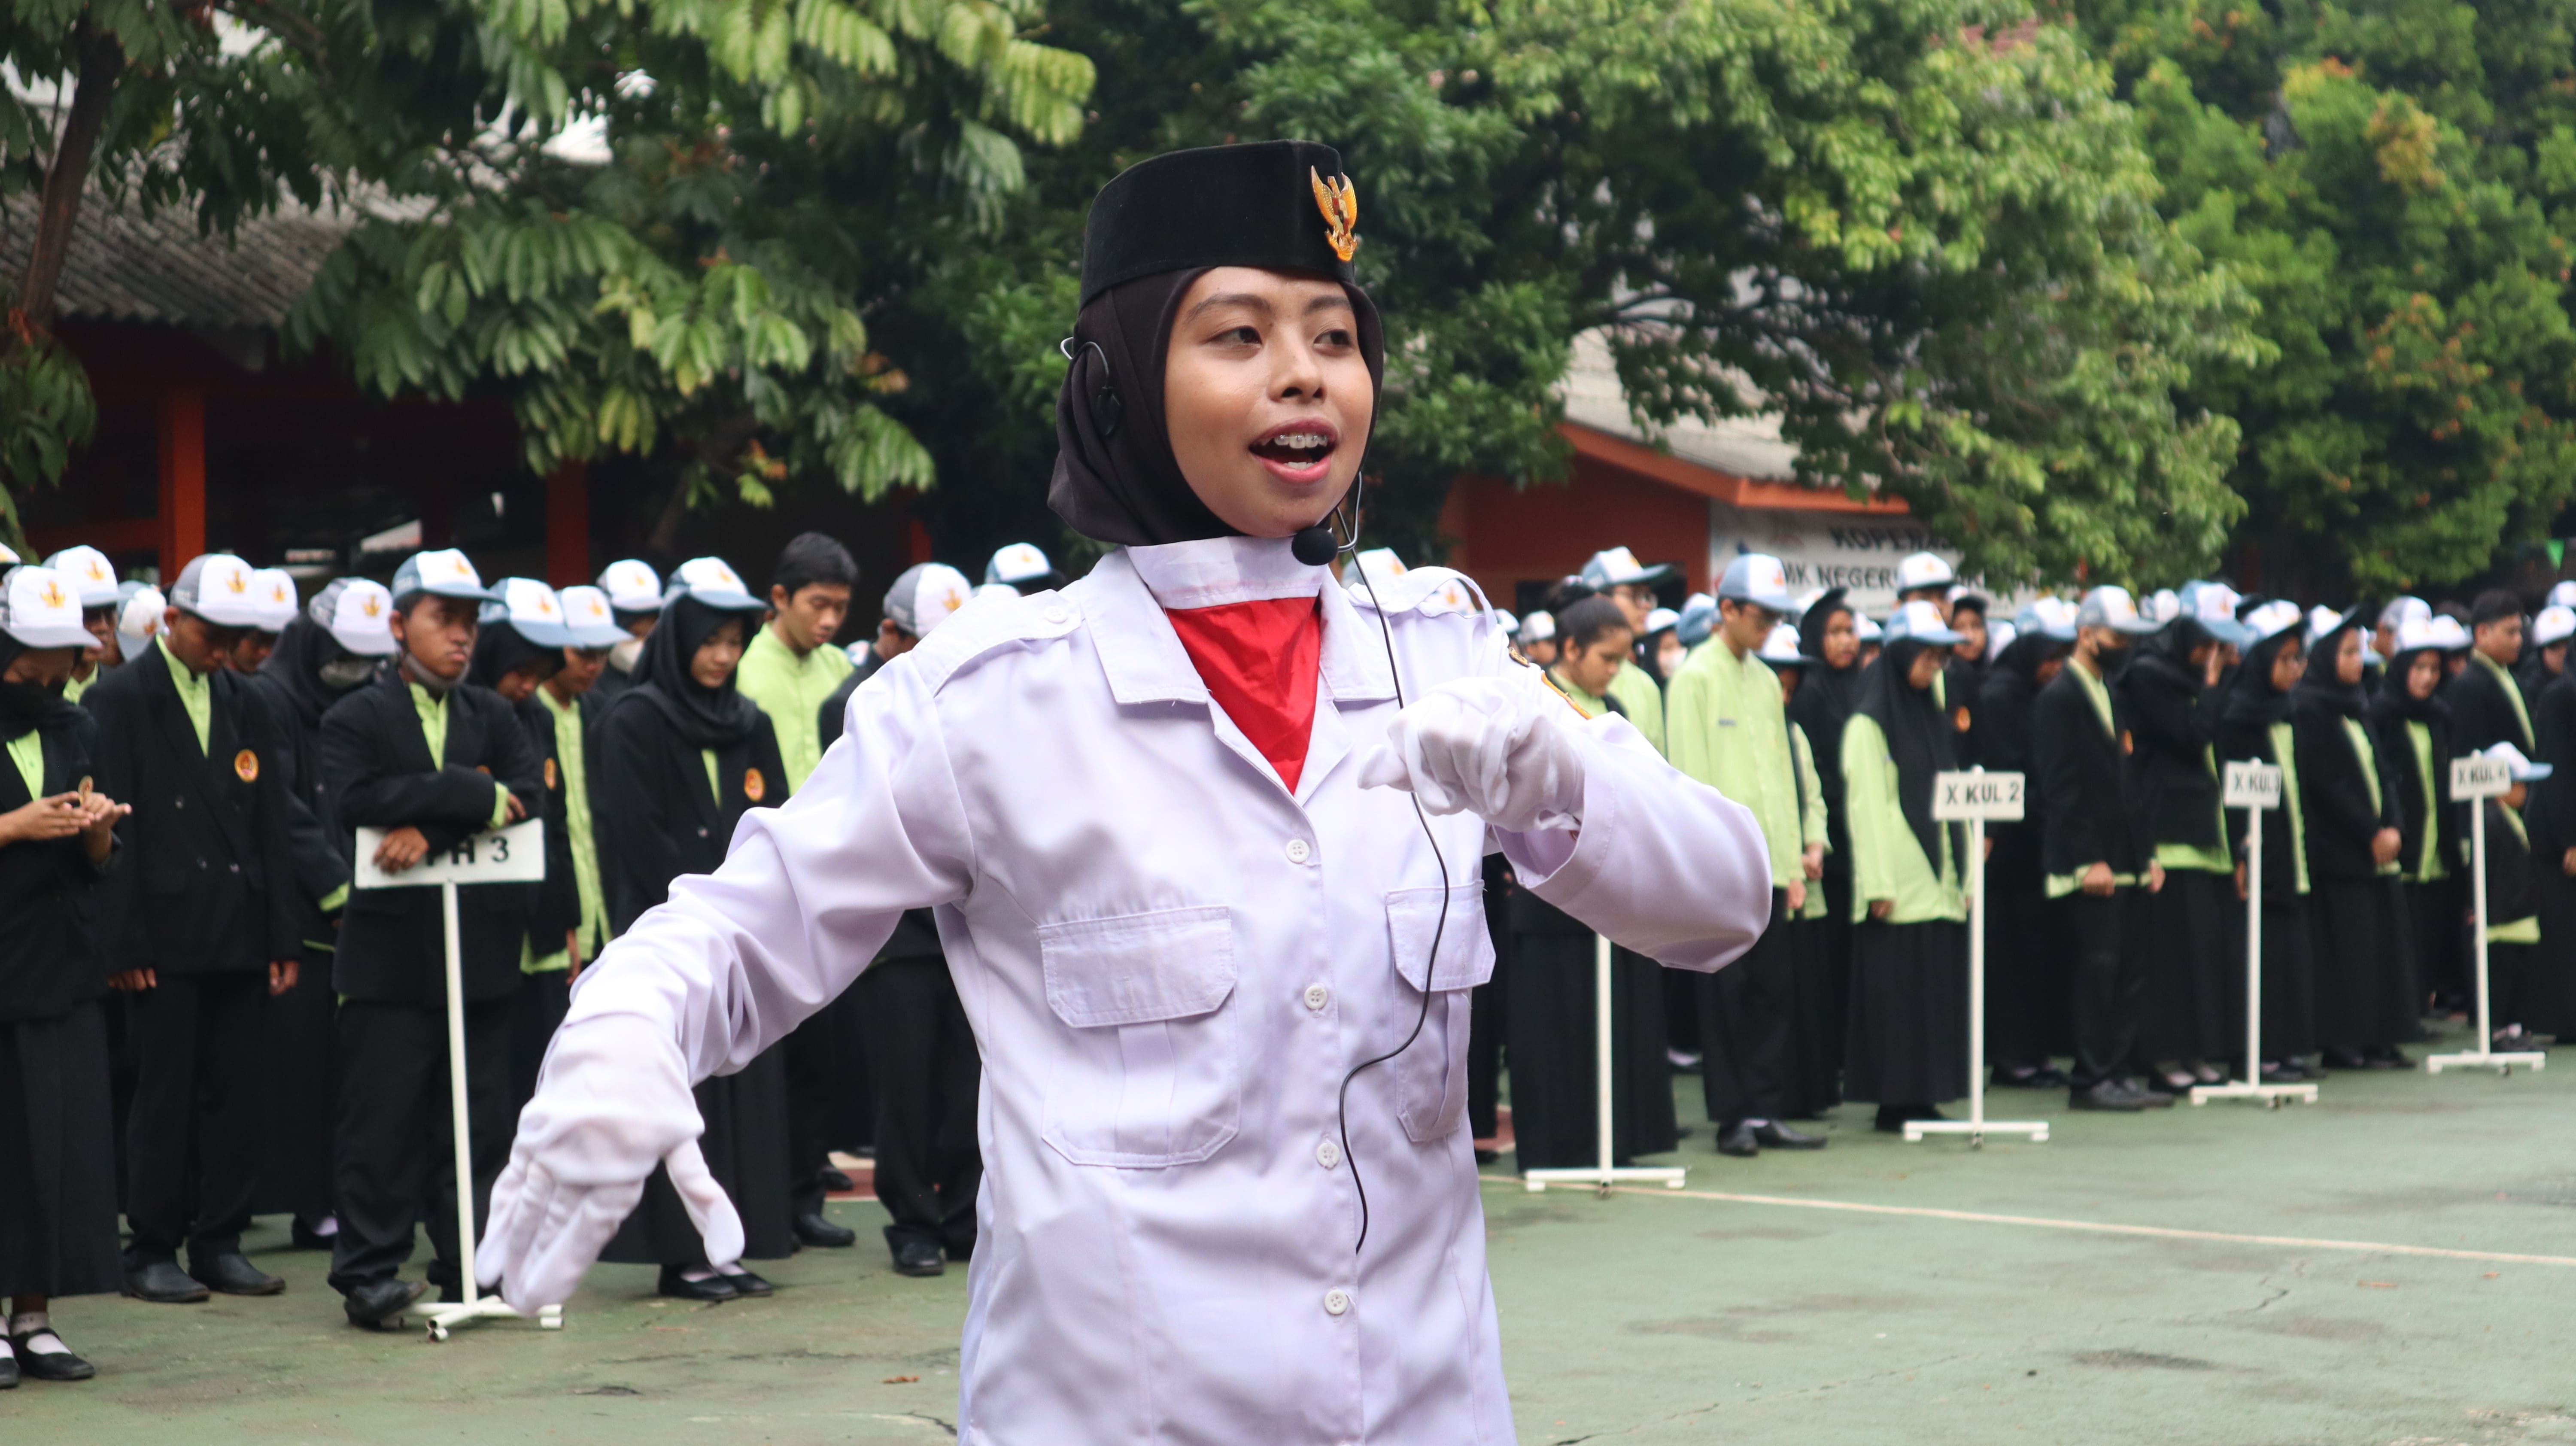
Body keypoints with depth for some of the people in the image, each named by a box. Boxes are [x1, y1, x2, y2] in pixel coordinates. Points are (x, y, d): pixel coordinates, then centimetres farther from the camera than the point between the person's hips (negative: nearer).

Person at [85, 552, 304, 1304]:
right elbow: (113, 826, -7)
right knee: (164, 1095, -1)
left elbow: (270, 827, 14)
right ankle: (153, 1251, 6)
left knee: (235, 1093, 6)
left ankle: (219, 1243, 14)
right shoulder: (120, 701, -2)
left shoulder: (245, 706, 14)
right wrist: (122, 942, -13)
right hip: (164, 934, -5)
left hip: (238, 934, 5)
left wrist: (283, 937, 8)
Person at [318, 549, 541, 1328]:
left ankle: (470, 1263, 14)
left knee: (481, 1118, 6)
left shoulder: (493, 717, 14)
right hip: (391, 950, -4)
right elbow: (361, 798, -16)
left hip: (480, 949, 4)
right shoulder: (354, 719, 3)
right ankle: (368, 1271, 1)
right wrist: (473, 796, -16)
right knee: (382, 1119, -3)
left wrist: (432, 826, -16)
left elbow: (529, 793, -4)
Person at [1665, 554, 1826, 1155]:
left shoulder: (1766, 681, 16)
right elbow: (1690, 778, -8)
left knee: (1775, 990, 5)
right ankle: (1732, 1117, 3)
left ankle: (1765, 1111, 10)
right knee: (1727, 992, -2)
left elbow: (1783, 775, 17)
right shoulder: (1696, 678, -4)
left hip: (1771, 866, 6)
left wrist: (1795, 863, 11)